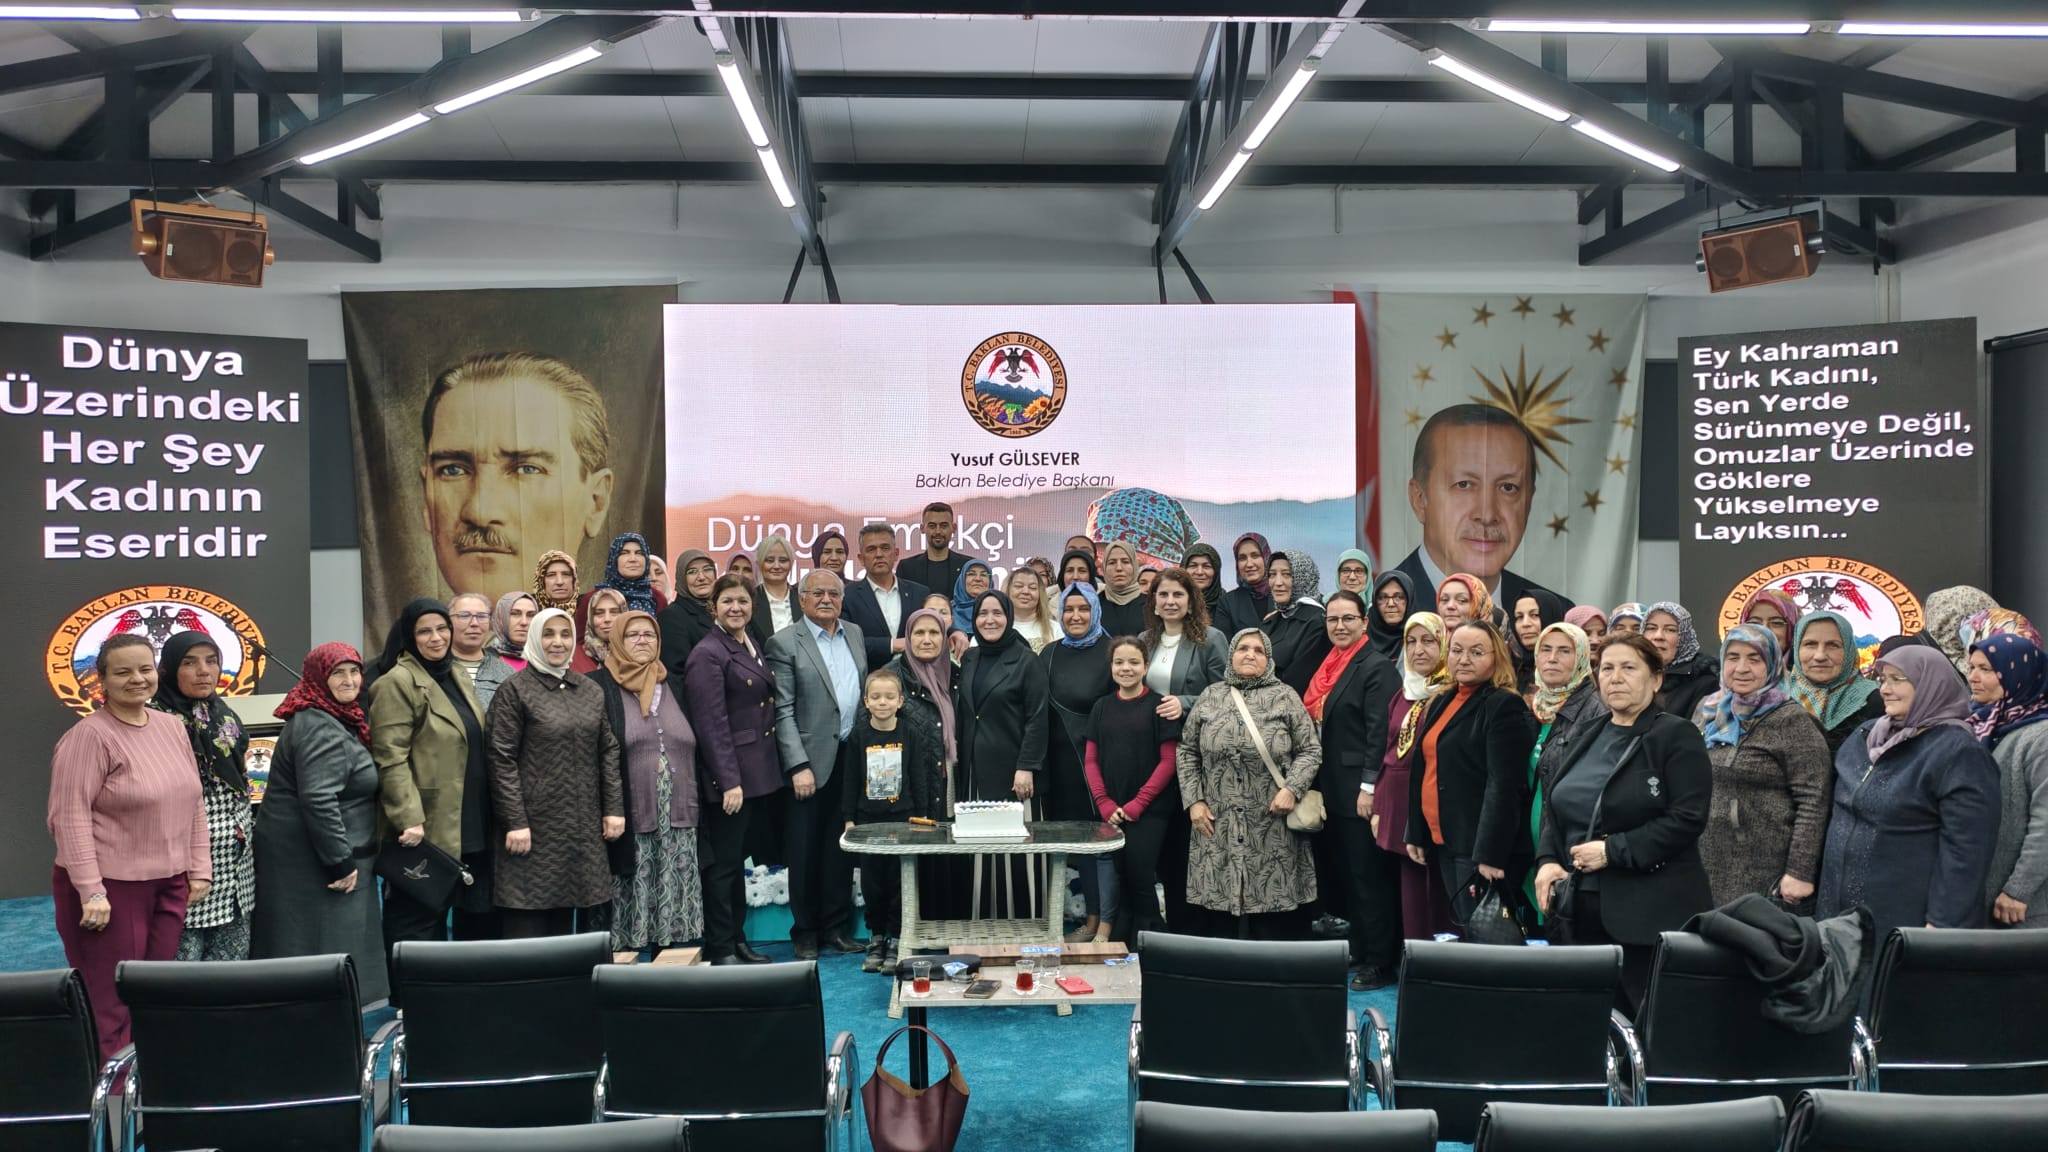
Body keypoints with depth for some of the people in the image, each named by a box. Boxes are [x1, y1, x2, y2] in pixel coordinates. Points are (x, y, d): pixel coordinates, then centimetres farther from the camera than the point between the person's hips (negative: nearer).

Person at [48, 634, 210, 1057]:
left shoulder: (172, 727, 9)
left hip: (169, 886, 7)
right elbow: (70, 818, -16)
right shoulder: (89, 736, -12)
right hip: (109, 888, -7)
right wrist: (91, 892, -20)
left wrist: (199, 870, 10)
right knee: (110, 1006, -3)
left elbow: (193, 803, 15)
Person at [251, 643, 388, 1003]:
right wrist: (342, 861, -22)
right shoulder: (321, 729, -18)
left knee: (300, 960, 14)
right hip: (313, 865, -11)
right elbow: (318, 801, -27)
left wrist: (344, 859, 23)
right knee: (326, 958, -6)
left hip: (303, 859, 11)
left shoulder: (334, 720, 15)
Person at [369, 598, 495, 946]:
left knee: (479, 925, 12)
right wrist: (409, 820, -24)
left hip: (470, 832, 8)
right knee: (418, 927, -2)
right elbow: (390, 760, -17)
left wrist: (490, 818, 20)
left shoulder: (458, 680, 17)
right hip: (424, 834, -8)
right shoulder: (397, 683, -9)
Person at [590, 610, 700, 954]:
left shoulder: (675, 687, 15)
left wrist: (697, 810, 12)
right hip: (629, 822, -4)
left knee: (674, 908, 7)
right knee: (628, 910, -1)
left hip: (678, 822, 4)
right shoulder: (597, 687, 0)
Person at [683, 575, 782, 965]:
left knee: (738, 860, 16)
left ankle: (737, 940, 24)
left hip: (759, 774, 8)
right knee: (723, 863, 1)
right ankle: (719, 949, 9)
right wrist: (729, 781, -21)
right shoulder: (707, 654, -13)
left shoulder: (752, 645, 13)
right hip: (730, 776, -8)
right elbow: (712, 724, -18)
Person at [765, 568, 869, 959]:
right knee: (805, 852, 4)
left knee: (841, 849, 11)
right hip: (812, 761, -5)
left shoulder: (854, 634, 12)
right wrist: (799, 766, -15)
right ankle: (805, 931, 16)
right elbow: (783, 711, -9)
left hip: (853, 758, 5)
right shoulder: (785, 643, -6)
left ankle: (835, 926, 21)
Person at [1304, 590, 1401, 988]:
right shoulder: (1328, 666, 15)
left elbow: (1380, 732, -16)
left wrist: (1369, 787, -20)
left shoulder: (1377, 667, -10)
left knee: (1369, 877, -2)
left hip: (1359, 791, -8)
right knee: (1343, 876, 13)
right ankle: (1360, 950, 22)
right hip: (1332, 790, 8)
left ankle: (1380, 963, 6)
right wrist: (1316, 785, 14)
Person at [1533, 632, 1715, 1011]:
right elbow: (1555, 806, 18)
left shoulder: (1677, 736, -5)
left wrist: (1612, 850, -17)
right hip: (1582, 908, 6)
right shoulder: (1588, 738, 16)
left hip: (1650, 913, -6)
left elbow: (1687, 819, -14)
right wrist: (1548, 859, 1)